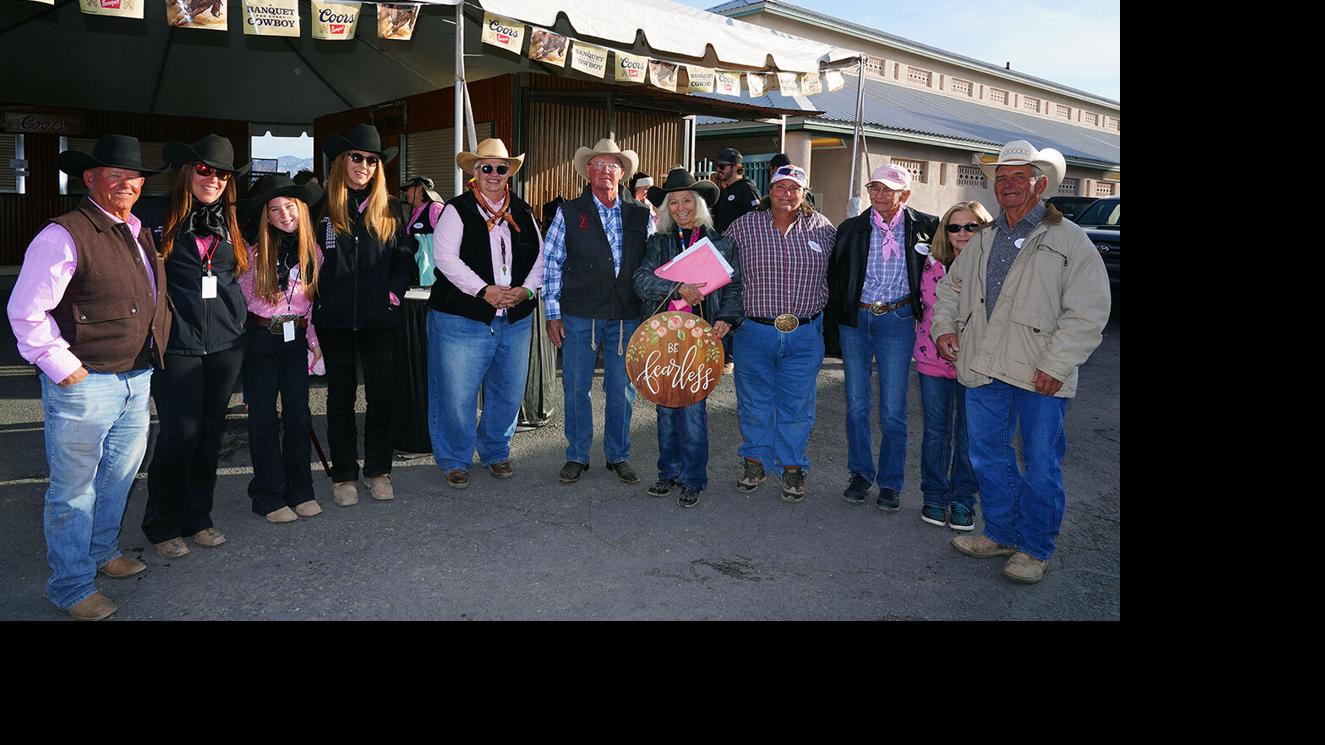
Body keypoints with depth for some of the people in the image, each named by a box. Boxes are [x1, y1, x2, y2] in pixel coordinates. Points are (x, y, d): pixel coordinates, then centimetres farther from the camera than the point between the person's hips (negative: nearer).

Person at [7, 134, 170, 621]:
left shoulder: (140, 233, 12)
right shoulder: (65, 235, -14)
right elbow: (25, 312, -15)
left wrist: (153, 353, 17)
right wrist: (63, 367, -15)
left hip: (136, 381, 8)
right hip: (84, 385, -8)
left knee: (118, 479, 21)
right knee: (75, 489, 4)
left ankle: (101, 553, 41)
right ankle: (71, 586, 18)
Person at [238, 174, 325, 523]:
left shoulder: (312, 251, 2)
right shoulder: (254, 250, -6)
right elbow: (240, 295, -1)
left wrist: (315, 339, 8)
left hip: (296, 337, 3)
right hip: (260, 337, -2)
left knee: (299, 414, 4)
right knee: (264, 416, 4)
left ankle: (301, 491, 17)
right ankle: (269, 496, 12)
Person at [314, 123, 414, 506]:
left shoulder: (391, 210, 7)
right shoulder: (321, 207, 2)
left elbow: (405, 258, 10)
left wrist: (394, 293, -2)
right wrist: (318, 297, -3)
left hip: (379, 316, 1)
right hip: (334, 317, -1)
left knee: (383, 394, 4)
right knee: (341, 395, 8)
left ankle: (379, 470, 19)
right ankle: (344, 474, 18)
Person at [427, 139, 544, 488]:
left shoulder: (522, 212, 14)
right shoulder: (458, 210, -1)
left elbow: (539, 257, 14)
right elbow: (445, 256, -11)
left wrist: (526, 290, -5)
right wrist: (485, 291, -17)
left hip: (515, 318, 5)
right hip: (463, 317, -4)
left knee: (508, 392, 12)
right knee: (457, 393, -1)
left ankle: (496, 453, 32)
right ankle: (455, 461, 17)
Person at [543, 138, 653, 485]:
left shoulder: (640, 215, 7)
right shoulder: (569, 212, 1)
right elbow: (550, 263, 1)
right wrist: (553, 315, -3)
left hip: (626, 317, 2)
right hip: (578, 316, -1)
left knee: (622, 390, 9)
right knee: (576, 388, 6)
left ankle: (618, 456, 25)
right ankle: (577, 456, 22)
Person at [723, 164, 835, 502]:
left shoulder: (822, 228, 3)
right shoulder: (743, 227, 0)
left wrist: (823, 315, 9)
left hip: (805, 335, 0)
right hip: (754, 331, 0)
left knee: (797, 404, 7)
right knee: (754, 401, 11)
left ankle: (793, 467, 23)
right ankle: (754, 462, 29)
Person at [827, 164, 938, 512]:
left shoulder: (923, 226, -2)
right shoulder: (852, 228, 0)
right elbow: (833, 273, 6)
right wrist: (838, 313, 0)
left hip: (897, 321, -1)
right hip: (855, 319, 2)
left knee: (893, 409, 1)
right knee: (856, 404, 8)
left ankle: (891, 483, 14)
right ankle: (860, 474, 24)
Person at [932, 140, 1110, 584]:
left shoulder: (1069, 240, -3)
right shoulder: (982, 242, 14)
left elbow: (1089, 310, -8)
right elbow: (950, 287, 26)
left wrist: (1056, 365, -15)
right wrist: (944, 326, 7)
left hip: (1041, 377, -5)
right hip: (984, 368, 5)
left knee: (1041, 465, 4)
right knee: (988, 456, 13)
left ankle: (1035, 548, 19)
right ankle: (1002, 534, 30)